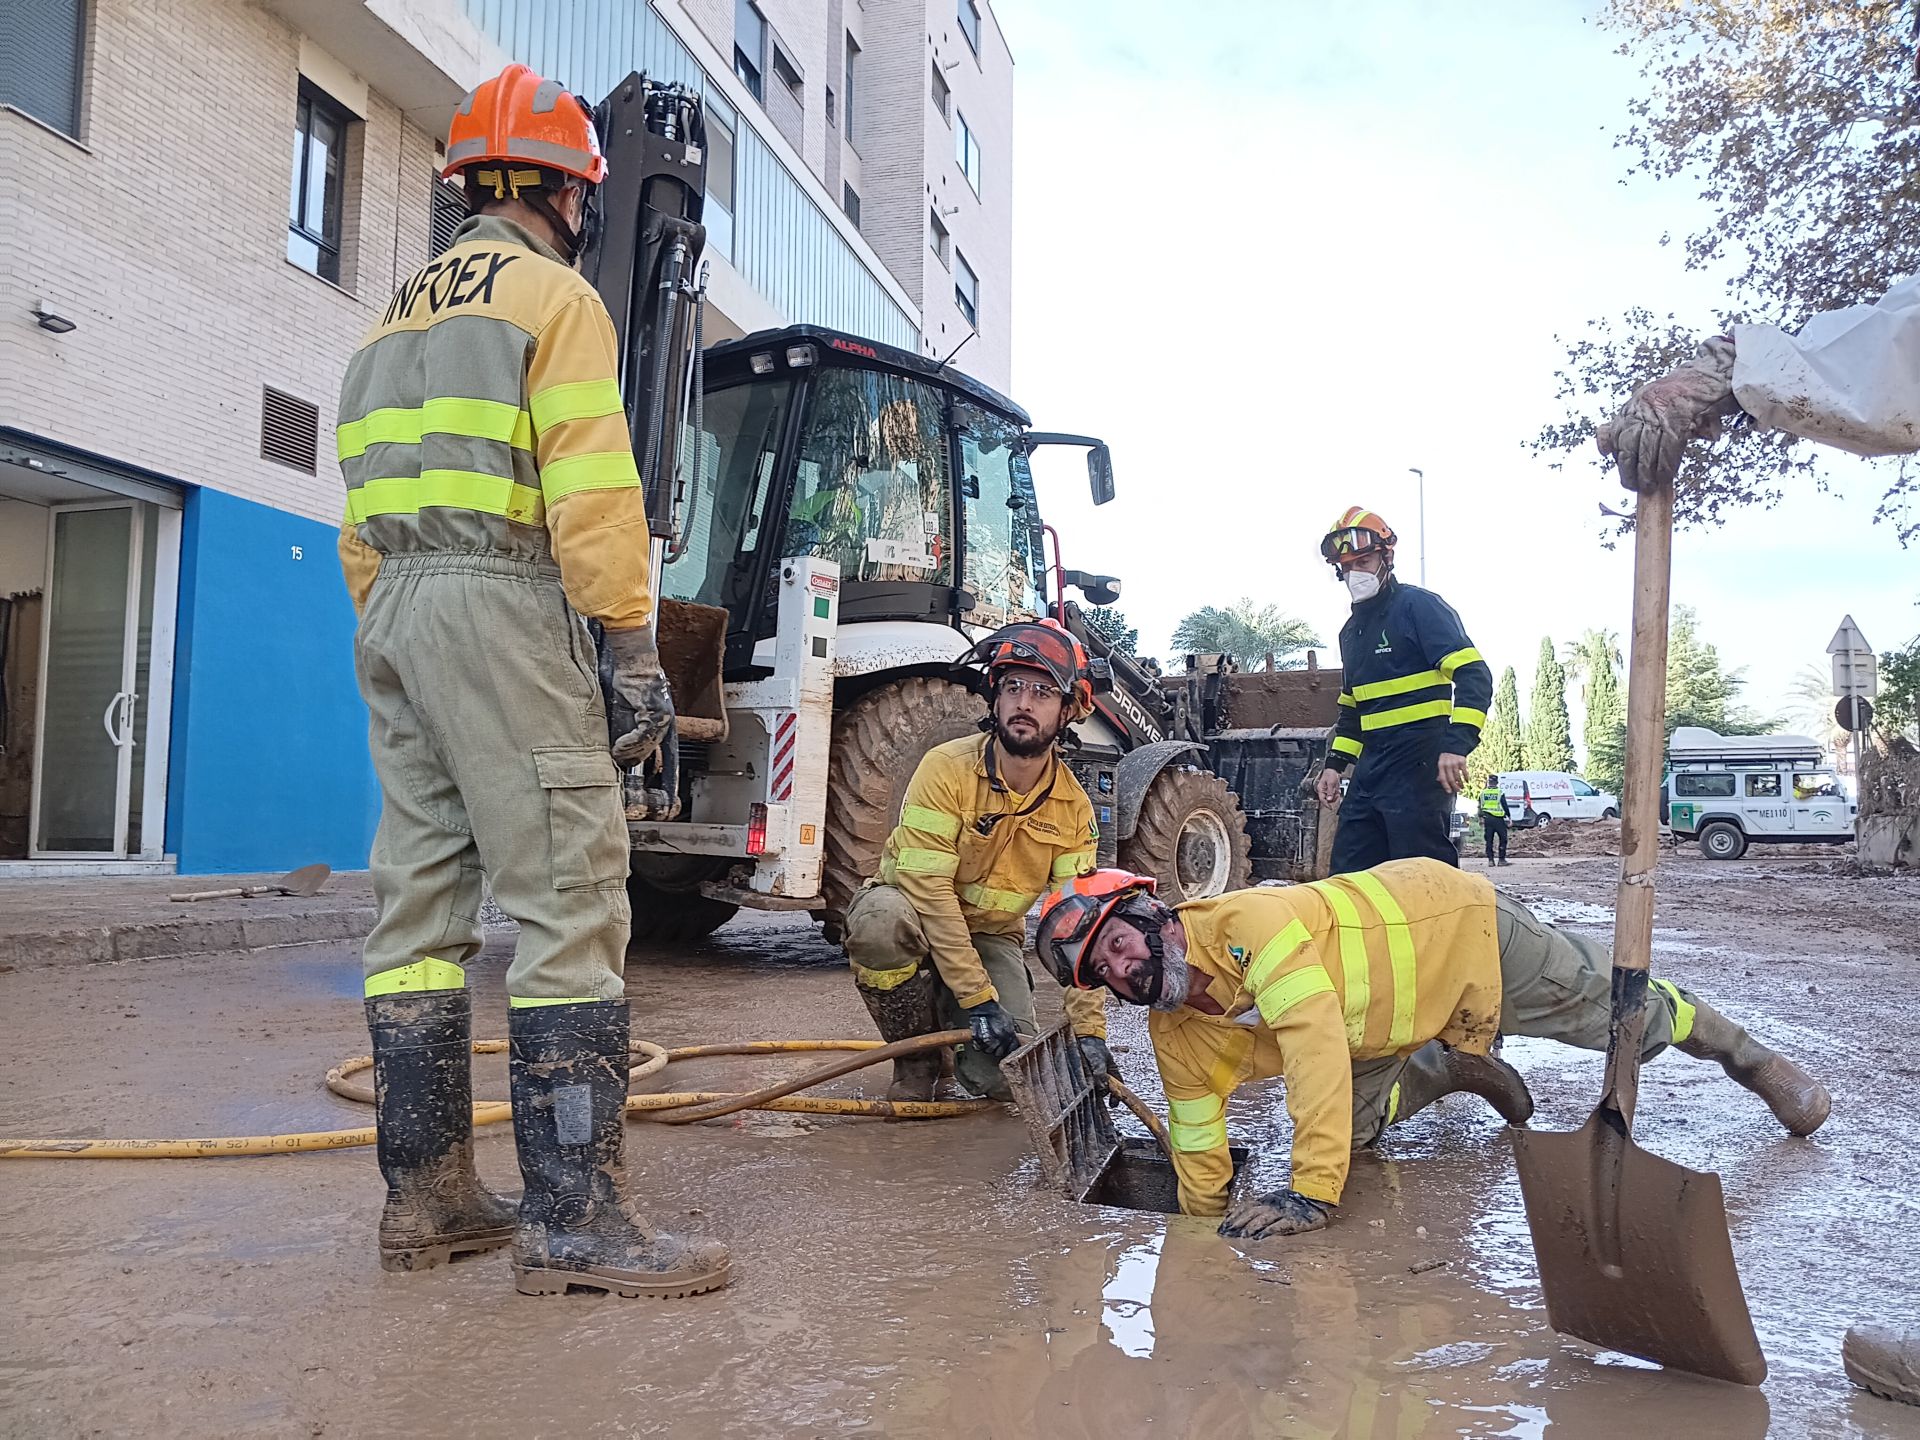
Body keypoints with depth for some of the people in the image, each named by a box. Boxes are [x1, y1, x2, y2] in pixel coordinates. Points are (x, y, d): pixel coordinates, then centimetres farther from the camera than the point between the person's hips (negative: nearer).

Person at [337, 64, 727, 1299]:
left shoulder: (398, 320, 24)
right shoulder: (556, 297, 0)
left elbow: (367, 513, 19)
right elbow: (592, 490, -13)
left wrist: (392, 632, 19)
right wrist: (637, 652, -13)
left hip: (391, 614, 9)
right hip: (502, 603, -9)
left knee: (422, 902, 7)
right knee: (570, 899, -11)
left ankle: (429, 1194, 12)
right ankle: (576, 1214, -12)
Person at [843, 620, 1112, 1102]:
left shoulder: (1073, 808, -9)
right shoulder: (947, 768, -22)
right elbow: (928, 888, -26)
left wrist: (1089, 1030, -19)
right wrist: (978, 998, -30)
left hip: (991, 937, 2)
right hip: (914, 910, -2)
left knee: (1007, 1078, -22)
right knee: (881, 919, -40)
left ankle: (952, 1028, 16)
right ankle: (919, 1064, -13)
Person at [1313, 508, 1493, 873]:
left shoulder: (1419, 606, -6)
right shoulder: (1352, 630, 19)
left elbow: (1474, 676, -15)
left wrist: (1457, 743, -28)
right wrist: (1335, 763, 18)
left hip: (1420, 764, -8)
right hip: (1371, 767, 8)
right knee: (1348, 872, 7)